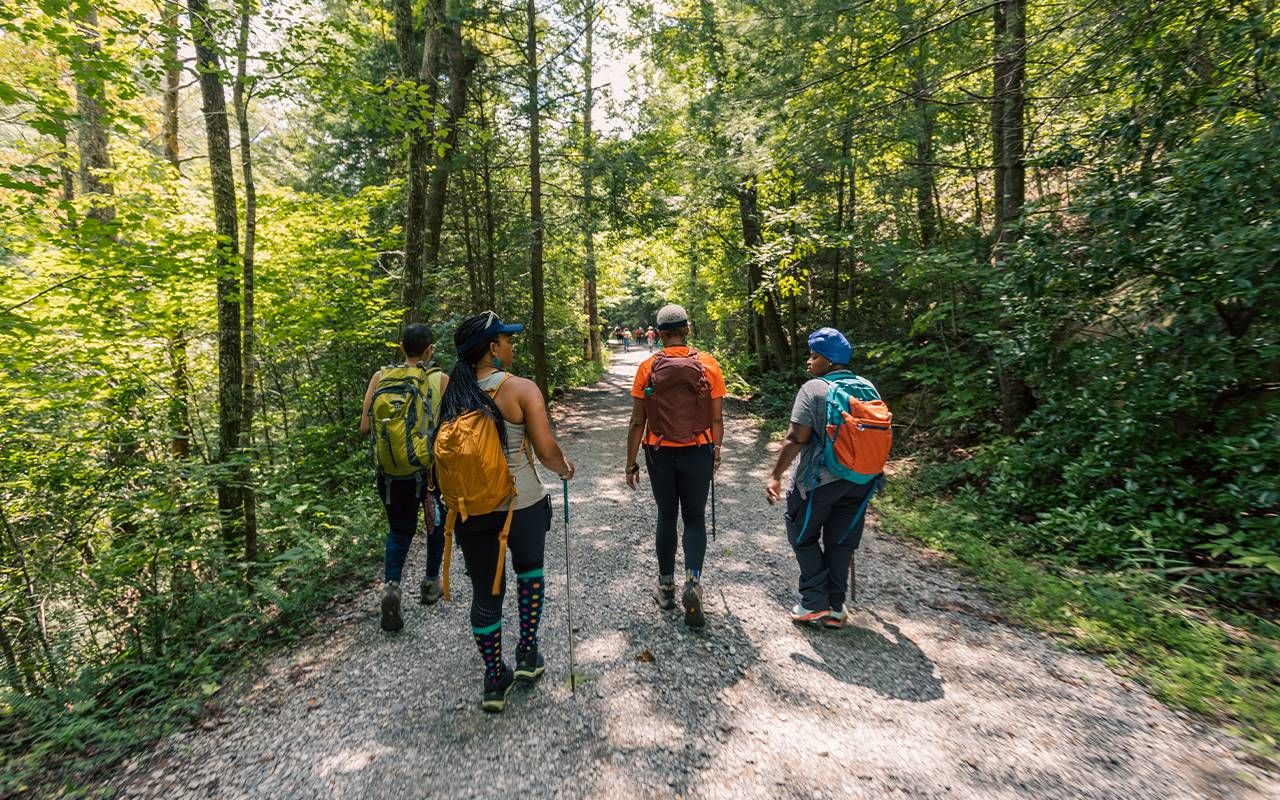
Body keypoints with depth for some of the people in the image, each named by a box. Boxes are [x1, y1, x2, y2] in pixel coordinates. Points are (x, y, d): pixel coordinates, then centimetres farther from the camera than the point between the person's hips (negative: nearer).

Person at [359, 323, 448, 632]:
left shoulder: (381, 377, -3)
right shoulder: (440, 379, -11)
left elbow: (365, 427, -3)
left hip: (391, 471, 2)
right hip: (432, 468, -2)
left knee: (399, 530, 18)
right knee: (437, 522, 23)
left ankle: (391, 584, -3)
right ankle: (431, 582, 33)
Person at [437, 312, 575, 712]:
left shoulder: (452, 392, -1)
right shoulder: (521, 389, -14)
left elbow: (443, 452, 3)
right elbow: (546, 450, -18)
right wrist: (564, 468, 3)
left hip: (470, 509, 3)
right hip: (522, 505, -3)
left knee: (485, 592, 16)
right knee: (529, 569, 26)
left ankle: (495, 681, 30)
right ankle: (527, 655, 32)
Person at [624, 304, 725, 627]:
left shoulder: (647, 368, -6)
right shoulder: (708, 365, -5)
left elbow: (638, 422, -5)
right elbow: (716, 419, -2)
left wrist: (630, 462, 4)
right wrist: (716, 451, 13)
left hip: (659, 454, 1)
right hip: (697, 453, 0)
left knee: (666, 517, 16)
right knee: (695, 518, 13)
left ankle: (666, 587, 27)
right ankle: (692, 582, -3)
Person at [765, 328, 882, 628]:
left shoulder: (814, 388, -14)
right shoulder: (868, 388, 5)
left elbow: (796, 438, -19)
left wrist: (775, 475, -13)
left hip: (819, 479, -6)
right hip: (860, 480, 6)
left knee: (803, 536, 14)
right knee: (840, 542, 15)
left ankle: (815, 602, 14)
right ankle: (835, 608, 22)